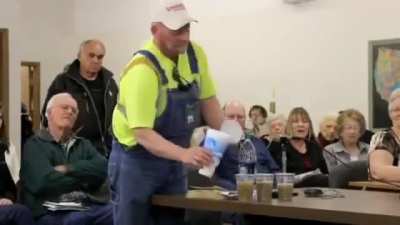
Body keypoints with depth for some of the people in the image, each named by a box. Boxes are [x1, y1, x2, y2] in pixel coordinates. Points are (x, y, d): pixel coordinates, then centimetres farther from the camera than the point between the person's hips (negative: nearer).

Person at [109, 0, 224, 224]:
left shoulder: (195, 53, -4)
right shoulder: (142, 70, -26)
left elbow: (208, 100, 8)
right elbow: (143, 133, -30)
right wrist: (184, 154, -41)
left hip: (174, 161, 7)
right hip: (136, 161, -6)